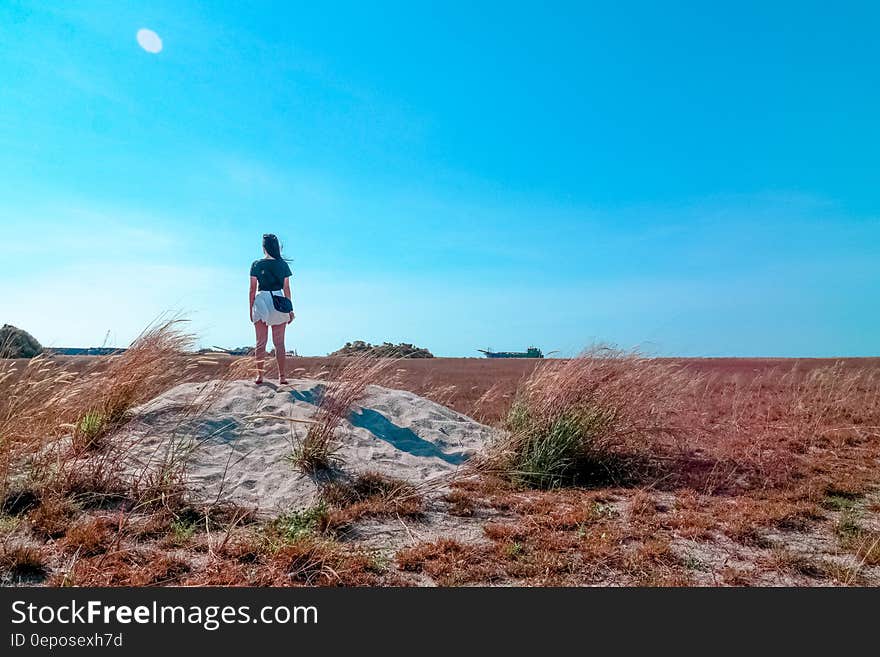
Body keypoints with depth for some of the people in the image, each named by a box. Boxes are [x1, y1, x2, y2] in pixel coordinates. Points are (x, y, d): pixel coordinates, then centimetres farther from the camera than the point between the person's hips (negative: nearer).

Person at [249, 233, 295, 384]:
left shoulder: (256, 264, -1)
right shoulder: (283, 264, 1)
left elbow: (253, 289, -1)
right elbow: (286, 289, 2)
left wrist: (251, 309, 7)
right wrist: (290, 309, 8)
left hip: (261, 301, -1)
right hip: (279, 303, 1)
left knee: (260, 342, 8)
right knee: (279, 343, 6)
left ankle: (259, 376, 9)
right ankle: (282, 376, 6)